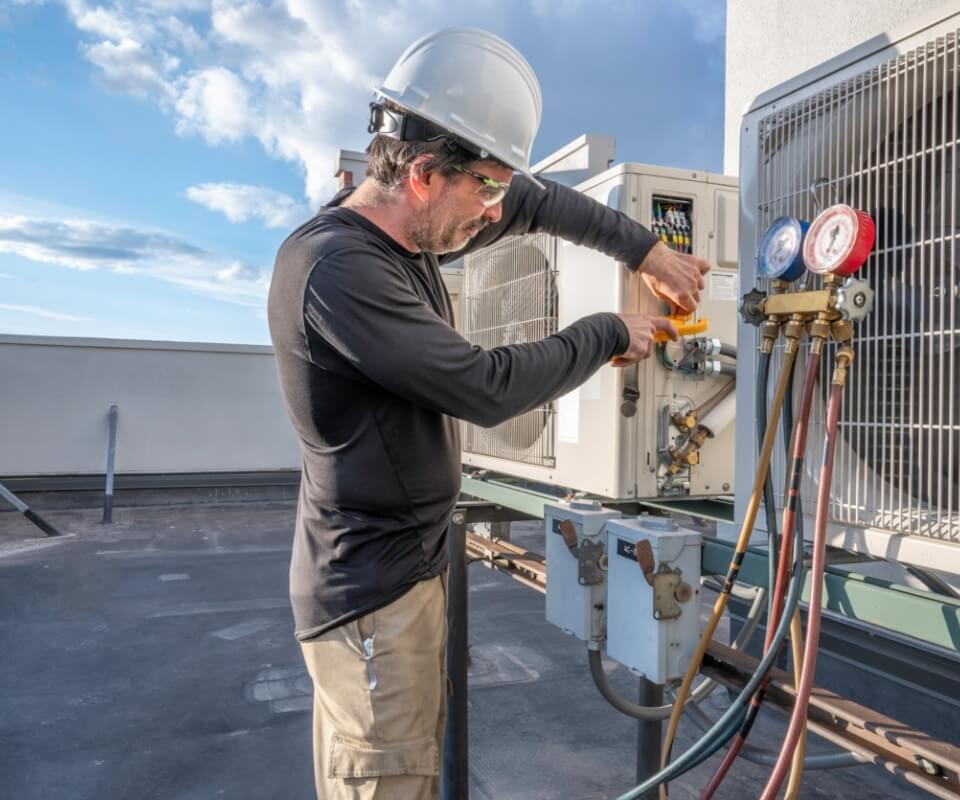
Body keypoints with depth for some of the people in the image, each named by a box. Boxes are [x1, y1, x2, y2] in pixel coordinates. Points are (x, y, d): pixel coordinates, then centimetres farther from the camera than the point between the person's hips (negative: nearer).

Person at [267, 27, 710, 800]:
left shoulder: (409, 230, 3)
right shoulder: (336, 269, -25)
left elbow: (537, 201, 16)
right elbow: (487, 387, -23)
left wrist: (646, 250, 10)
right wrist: (609, 334, -9)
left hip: (411, 562, 9)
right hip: (372, 589, -9)